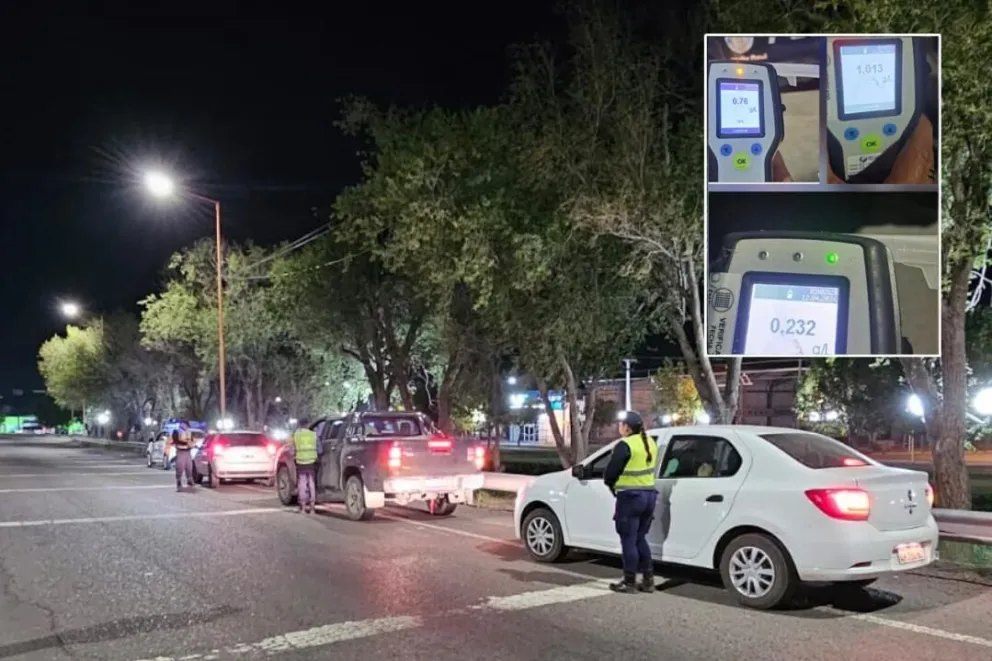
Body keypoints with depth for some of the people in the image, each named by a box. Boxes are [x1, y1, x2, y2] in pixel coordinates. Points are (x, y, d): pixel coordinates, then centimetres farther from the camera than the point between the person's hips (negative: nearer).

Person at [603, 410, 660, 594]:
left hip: (630, 496, -8)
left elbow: (610, 472, -13)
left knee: (628, 540, 1)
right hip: (649, 494, 8)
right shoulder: (651, 443, 12)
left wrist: (612, 484, 7)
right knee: (640, 538, 17)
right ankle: (648, 580, 17)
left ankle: (629, 582, 6)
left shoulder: (625, 445, -15)